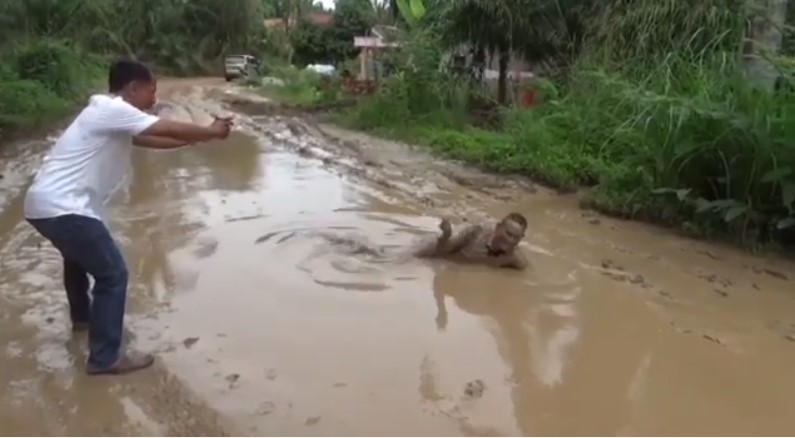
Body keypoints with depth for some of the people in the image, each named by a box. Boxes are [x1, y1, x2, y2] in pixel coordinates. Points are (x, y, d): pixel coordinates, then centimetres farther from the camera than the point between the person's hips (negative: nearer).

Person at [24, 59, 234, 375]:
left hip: (46, 203, 11)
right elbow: (172, 130, -13)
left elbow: (157, 140, 20)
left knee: (79, 255, 34)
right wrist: (212, 132, 2)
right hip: (62, 207, -11)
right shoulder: (113, 110, -14)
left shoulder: (112, 117, 16)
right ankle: (105, 358, 5)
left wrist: (203, 134, 16)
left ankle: (82, 316, 58)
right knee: (113, 274, -3)